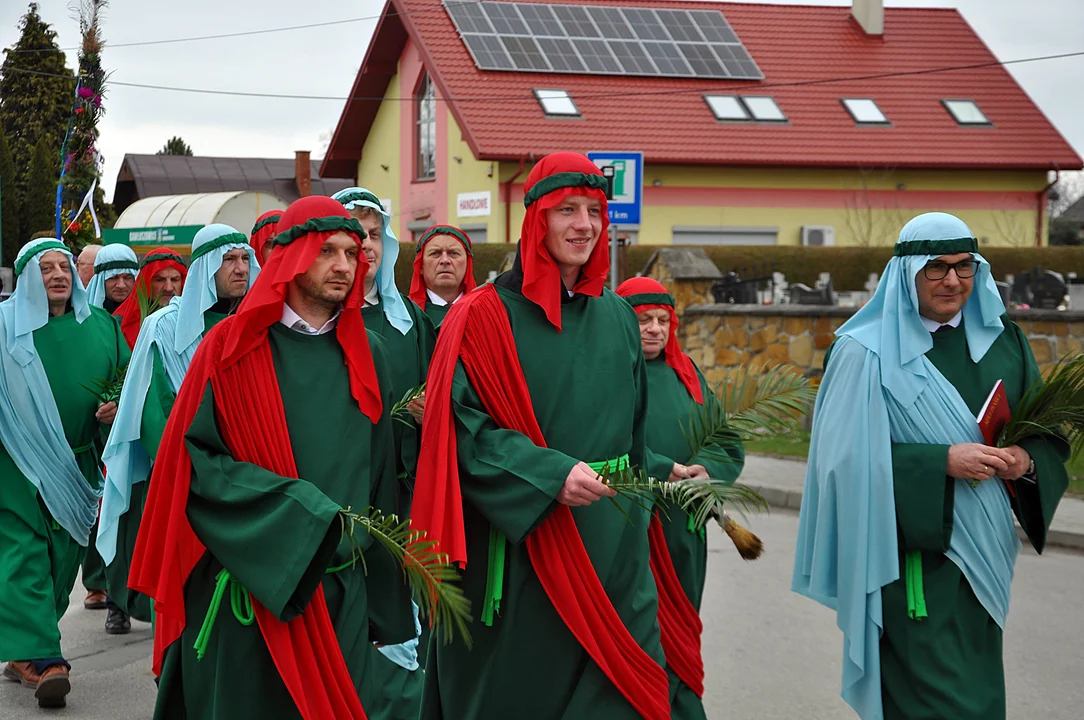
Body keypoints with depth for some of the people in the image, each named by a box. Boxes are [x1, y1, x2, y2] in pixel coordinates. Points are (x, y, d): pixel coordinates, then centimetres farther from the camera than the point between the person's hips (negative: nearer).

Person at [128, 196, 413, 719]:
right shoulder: (232, 348, -3)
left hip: (341, 591, 4)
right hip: (246, 588, -3)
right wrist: (295, 504, -19)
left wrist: (384, 603, 12)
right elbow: (195, 459, -8)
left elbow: (380, 474, 12)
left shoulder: (367, 355, 9)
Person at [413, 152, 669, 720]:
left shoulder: (619, 320, 11)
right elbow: (464, 428, -13)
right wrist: (552, 475, -23)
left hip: (611, 551, 4)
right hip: (516, 553, -4)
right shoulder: (485, 316, -5)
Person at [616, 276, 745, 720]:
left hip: (682, 528, 5)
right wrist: (665, 470, -21)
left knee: (679, 632, 10)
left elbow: (727, 440, 10)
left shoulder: (686, 372, 14)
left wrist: (704, 468, -11)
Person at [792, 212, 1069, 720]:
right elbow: (851, 455, -13)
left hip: (984, 548, 6)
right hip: (911, 550, -5)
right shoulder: (866, 351, -8)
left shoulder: (1003, 340, 8)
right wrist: (942, 461, -22)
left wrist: (1027, 462, -10)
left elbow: (1047, 434, 12)